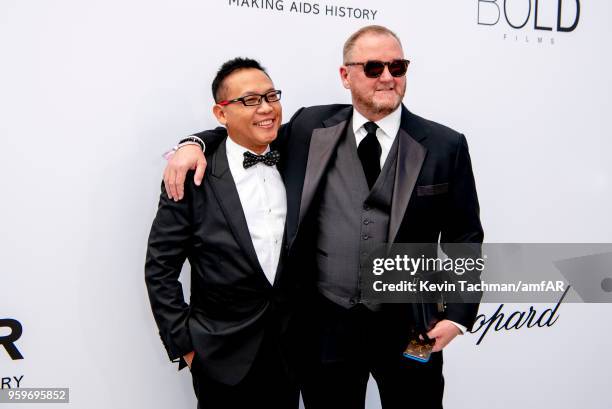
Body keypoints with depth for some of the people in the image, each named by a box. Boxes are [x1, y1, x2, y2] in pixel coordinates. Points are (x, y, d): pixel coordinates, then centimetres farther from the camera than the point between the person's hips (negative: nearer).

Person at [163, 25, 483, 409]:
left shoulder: (445, 145, -1)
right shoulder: (311, 128, 1)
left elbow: (464, 237, 1)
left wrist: (457, 315, -7)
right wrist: (194, 143, -4)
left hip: (409, 328, 0)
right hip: (326, 325, 1)